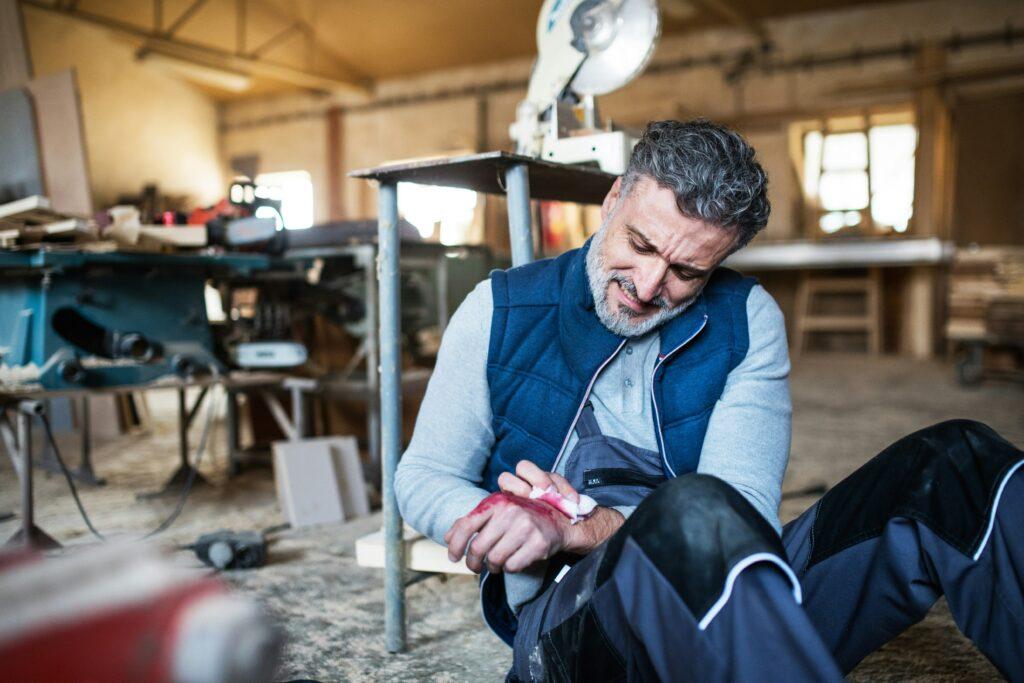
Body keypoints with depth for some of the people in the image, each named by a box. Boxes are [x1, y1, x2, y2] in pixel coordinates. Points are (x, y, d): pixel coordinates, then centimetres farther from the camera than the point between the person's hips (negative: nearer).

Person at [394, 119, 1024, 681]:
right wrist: (509, 526, -17)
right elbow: (424, 476, 6)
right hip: (566, 612, -3)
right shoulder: (502, 310, 2)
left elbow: (746, 511, -7)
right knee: (694, 510, -40)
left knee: (958, 464, -13)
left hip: (726, 596, 3)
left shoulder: (747, 319, 3)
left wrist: (582, 528, -21)